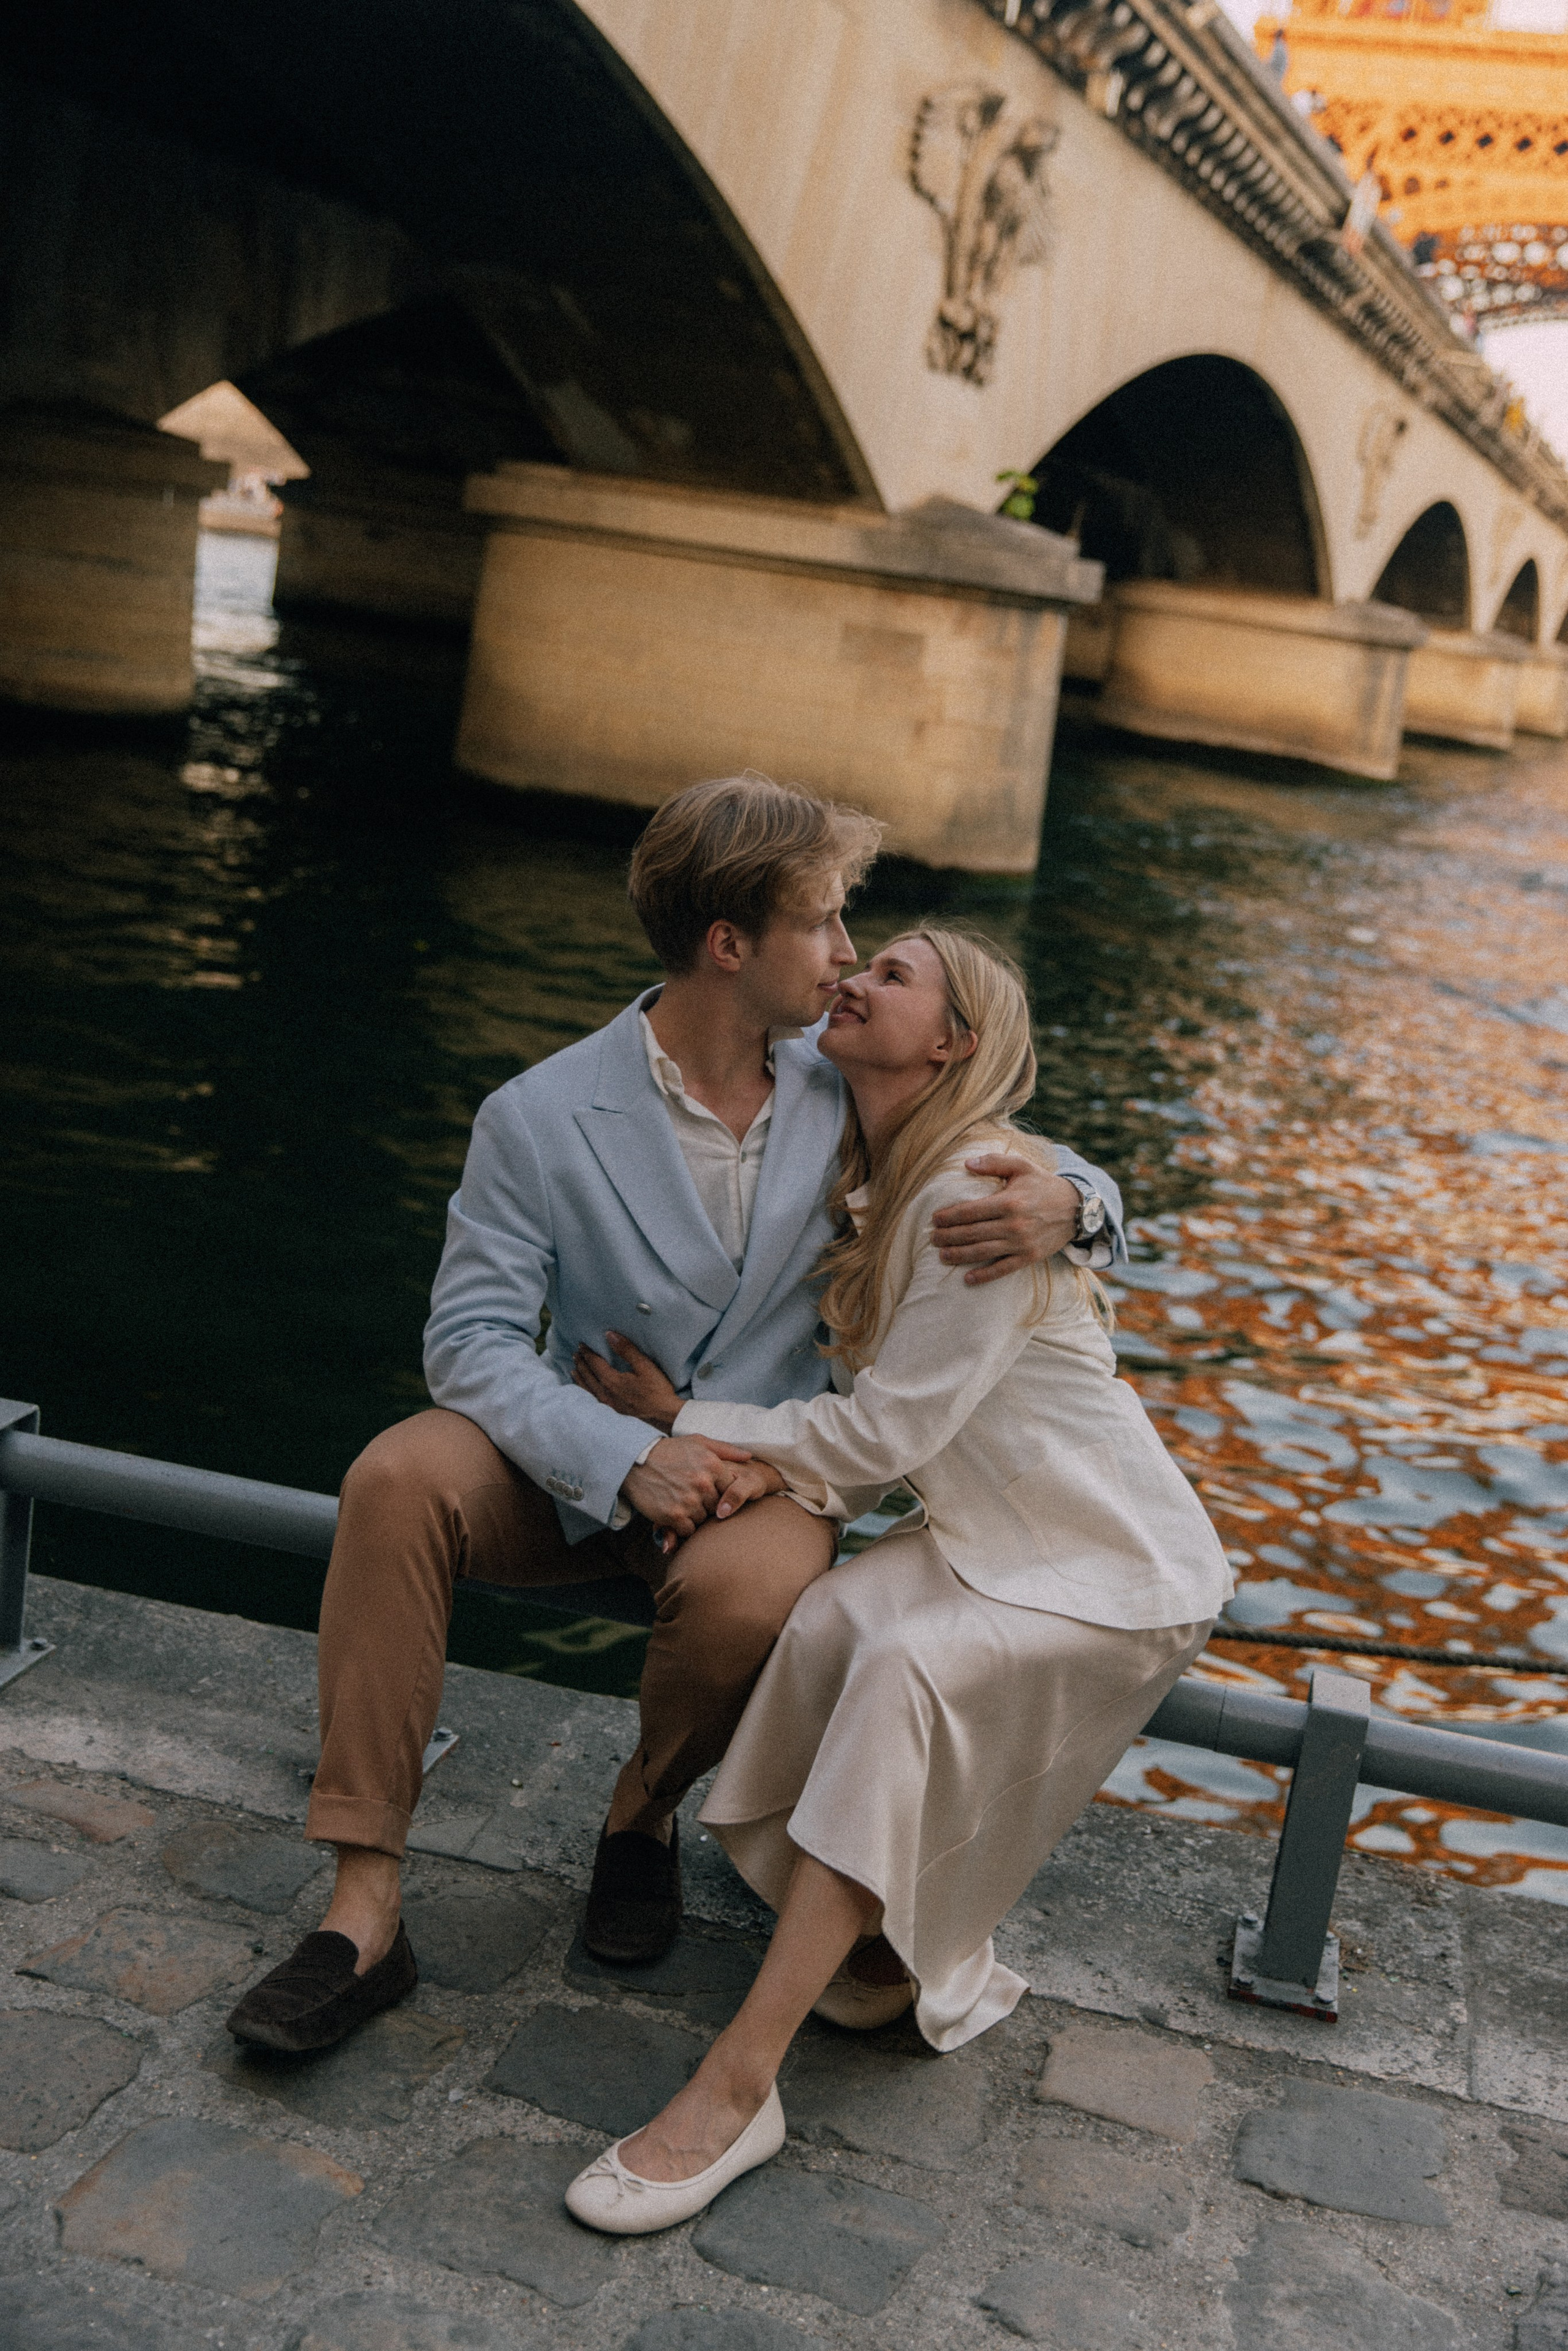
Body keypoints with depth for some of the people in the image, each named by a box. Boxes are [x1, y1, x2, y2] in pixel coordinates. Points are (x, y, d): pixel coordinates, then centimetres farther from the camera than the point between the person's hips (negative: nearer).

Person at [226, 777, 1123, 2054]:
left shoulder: (846, 1089, -2)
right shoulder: (542, 1120, -11)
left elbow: (1053, 1172, 6)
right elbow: (473, 1335, -14)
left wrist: (1064, 1204, -21)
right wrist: (626, 1458, -29)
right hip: (581, 1455, 0)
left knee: (751, 1590, -35)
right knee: (399, 1479, -29)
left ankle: (645, 1814, 1)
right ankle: (366, 1911, -21)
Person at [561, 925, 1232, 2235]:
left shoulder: (986, 1193, -21)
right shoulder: (878, 1185, 7)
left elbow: (891, 1431, -21)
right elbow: (890, 1429, 9)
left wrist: (684, 1422, -10)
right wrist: (798, 1476, -14)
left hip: (1113, 1565, -7)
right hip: (987, 1539, 7)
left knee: (905, 1667, -31)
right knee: (825, 1621, -22)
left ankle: (737, 2088, -28)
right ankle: (916, 1956, -3)